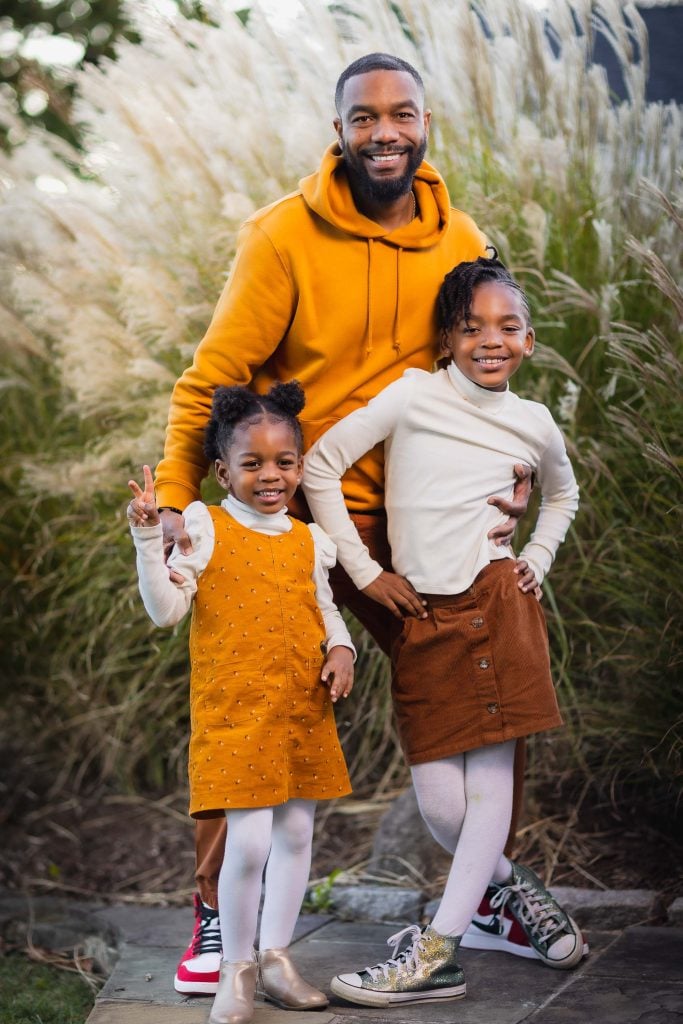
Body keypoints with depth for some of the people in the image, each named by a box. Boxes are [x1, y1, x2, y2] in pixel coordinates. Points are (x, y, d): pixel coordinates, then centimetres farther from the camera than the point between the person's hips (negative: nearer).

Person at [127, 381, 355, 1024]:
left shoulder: (309, 541, 9)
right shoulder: (205, 528, -4)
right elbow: (165, 610, -8)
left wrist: (340, 648, 0)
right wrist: (148, 540, -19)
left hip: (303, 712, 5)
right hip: (235, 712, -5)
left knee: (296, 831, 10)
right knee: (250, 839, -10)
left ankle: (275, 955, 26)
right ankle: (237, 969, 8)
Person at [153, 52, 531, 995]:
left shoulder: (461, 244, 1)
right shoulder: (285, 235, -11)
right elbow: (213, 377, -10)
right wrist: (175, 497, -17)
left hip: (412, 523, 4)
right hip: (288, 520, -4)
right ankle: (214, 914, 14)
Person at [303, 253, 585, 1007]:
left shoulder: (534, 423, 7)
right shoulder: (413, 396, -3)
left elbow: (563, 495, 29)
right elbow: (319, 467, -4)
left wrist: (535, 562, 13)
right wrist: (364, 571, -4)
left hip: (496, 606, 1)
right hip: (421, 617, -1)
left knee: (490, 779, -7)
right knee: (440, 806, -3)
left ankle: (435, 954, -3)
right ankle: (512, 889, 25)